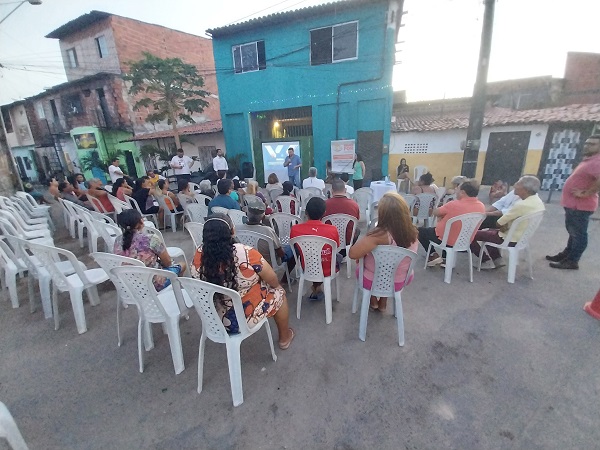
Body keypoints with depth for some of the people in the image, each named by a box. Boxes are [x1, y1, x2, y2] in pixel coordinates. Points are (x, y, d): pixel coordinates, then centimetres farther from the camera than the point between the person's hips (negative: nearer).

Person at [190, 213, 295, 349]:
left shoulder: (199, 256, -15)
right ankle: (284, 338, 39)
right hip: (246, 319, -5)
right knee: (278, 292, 20)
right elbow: (272, 280, -16)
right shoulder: (246, 253, -29)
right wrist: (276, 286, 7)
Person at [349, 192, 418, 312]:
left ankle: (373, 302, 35)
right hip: (400, 282, 5)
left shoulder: (381, 235, -34)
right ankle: (383, 303, 39)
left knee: (360, 264, 26)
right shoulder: (413, 233, -15)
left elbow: (352, 254, -31)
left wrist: (364, 242, -12)